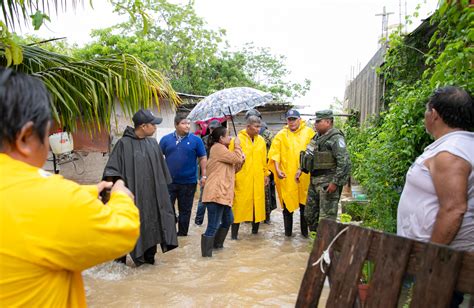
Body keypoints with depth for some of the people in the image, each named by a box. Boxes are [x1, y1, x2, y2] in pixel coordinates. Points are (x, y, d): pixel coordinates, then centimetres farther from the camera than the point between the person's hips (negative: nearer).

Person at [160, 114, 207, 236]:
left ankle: (182, 233, 25)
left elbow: (203, 158, 2)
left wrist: (204, 176, -3)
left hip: (188, 182, -1)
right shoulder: (166, 139, 3)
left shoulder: (196, 140, -1)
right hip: (168, 181, 1)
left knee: (185, 210, 11)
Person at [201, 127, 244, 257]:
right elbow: (237, 159, -13)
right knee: (213, 226, -9)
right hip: (216, 193, -11)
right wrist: (237, 145, 2)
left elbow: (233, 169, 24)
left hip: (222, 193, 11)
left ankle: (217, 244, 34)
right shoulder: (218, 148, -9)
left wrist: (240, 161, 7)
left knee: (228, 220, 22)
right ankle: (207, 253, -2)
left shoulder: (222, 149, 24)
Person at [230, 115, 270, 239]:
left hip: (258, 179, 5)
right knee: (239, 204, -2)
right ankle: (234, 233, 8)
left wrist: (266, 174, 15)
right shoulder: (238, 139, -5)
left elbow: (264, 159, 16)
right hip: (241, 179, -5)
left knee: (257, 203, 9)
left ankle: (255, 229, 26)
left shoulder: (261, 140, 11)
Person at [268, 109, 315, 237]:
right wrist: (277, 169, -11)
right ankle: (288, 232, 21)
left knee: (305, 203, 10)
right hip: (286, 175, 0)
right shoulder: (281, 135, 4)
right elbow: (275, 153, 0)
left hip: (304, 175, 1)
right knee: (287, 203, 7)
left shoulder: (309, 132, 6)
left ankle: (305, 231, 25)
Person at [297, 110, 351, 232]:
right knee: (310, 214, 17)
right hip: (314, 181, 9)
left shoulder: (336, 138, -14)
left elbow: (344, 162, -21)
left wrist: (335, 182, -23)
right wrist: (301, 169, 13)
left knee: (326, 218, -4)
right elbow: (308, 155, 25)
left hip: (328, 182, -9)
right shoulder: (317, 137, 14)